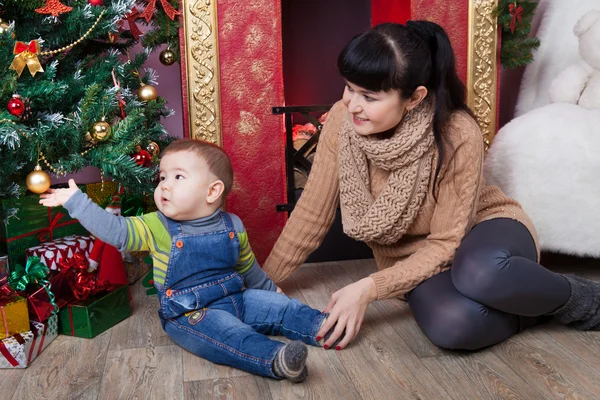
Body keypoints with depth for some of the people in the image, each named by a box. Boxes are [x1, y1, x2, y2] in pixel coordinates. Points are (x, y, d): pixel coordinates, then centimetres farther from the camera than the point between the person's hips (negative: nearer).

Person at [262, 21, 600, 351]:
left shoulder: (458, 135, -28)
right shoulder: (342, 120, -17)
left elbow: (447, 243, -21)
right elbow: (313, 212, -8)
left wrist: (370, 288, -31)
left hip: (482, 230, -2)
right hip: (415, 255, 2)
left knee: (481, 273, -41)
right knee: (452, 325, -34)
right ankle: (531, 308, -1)